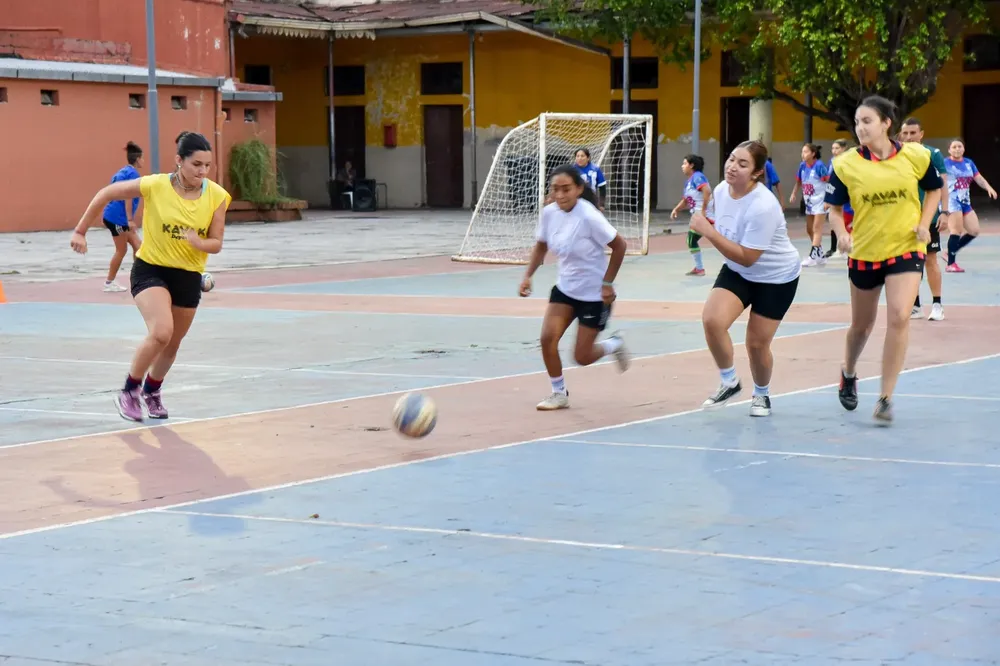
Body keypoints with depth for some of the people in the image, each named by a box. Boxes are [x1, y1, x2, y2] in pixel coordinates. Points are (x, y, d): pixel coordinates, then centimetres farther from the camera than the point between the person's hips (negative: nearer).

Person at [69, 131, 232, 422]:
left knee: (172, 344, 16)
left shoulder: (217, 196, -10)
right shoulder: (154, 186, -17)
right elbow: (106, 194, -5)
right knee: (161, 333, -25)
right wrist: (80, 231, -2)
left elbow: (216, 244, -6)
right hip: (150, 269, -4)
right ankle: (129, 392, -4)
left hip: (189, 277, 4)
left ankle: (151, 392, 46)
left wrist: (199, 243, -29)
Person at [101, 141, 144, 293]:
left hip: (116, 216, 9)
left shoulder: (123, 171, 15)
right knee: (121, 250, 1)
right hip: (118, 217, -9)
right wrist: (130, 220, -21)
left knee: (137, 246, 9)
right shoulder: (133, 173, -13)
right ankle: (109, 283, 9)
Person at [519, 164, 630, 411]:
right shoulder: (549, 213, -9)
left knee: (582, 357, -1)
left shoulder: (589, 217, -26)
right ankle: (559, 393, 9)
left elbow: (619, 246, -18)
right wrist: (528, 276, -3)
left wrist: (607, 283, -17)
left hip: (595, 294, -5)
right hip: (565, 287, 5)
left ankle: (614, 345, 31)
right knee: (548, 338, -11)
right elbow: (541, 246, 9)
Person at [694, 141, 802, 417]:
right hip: (737, 272, 6)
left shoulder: (763, 207, -32)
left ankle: (762, 395, 32)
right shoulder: (721, 190, -10)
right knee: (712, 320, -19)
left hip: (776, 278, -5)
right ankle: (729, 383, 2)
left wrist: (708, 231, -35)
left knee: (757, 343, 1)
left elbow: (746, 258, -31)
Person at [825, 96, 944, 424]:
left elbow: (934, 189, 9)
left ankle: (885, 398, -9)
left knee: (899, 318, -18)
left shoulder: (915, 156, -8)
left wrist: (924, 224, -5)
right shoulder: (846, 164, -10)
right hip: (864, 253, 1)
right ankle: (848, 375, 47)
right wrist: (842, 233, -19)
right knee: (861, 325, 15)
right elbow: (834, 208, 0)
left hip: (905, 251, -1)